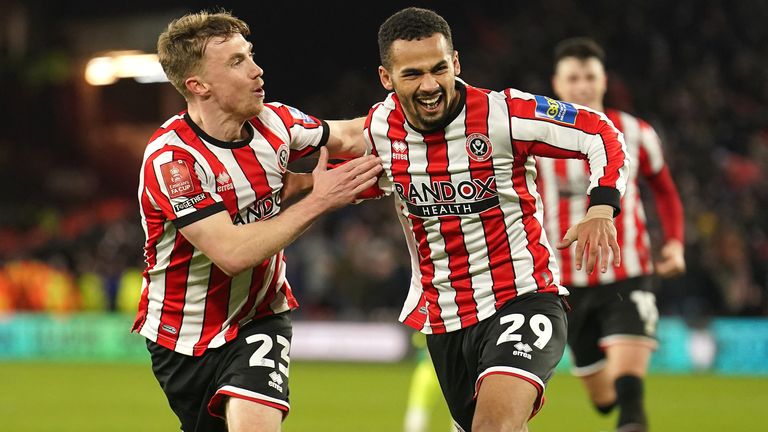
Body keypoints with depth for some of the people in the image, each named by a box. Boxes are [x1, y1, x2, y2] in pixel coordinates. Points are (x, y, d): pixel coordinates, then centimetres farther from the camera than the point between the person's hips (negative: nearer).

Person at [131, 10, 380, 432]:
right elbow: (232, 253, -31)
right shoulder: (171, 158, -24)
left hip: (258, 317, 2)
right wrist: (317, 202, -26)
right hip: (184, 338, -2)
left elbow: (347, 137, 14)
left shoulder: (272, 122, -8)